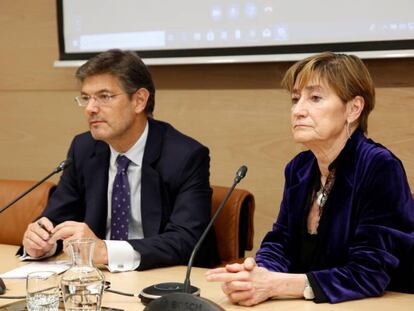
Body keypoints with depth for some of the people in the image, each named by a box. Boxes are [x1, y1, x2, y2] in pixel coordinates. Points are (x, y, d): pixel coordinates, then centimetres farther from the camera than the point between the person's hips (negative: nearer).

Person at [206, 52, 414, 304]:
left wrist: (274, 285, -27)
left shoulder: (380, 168, -15)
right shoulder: (300, 168, 4)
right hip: (308, 306, 5)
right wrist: (258, 274, -18)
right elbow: (280, 242, 4)